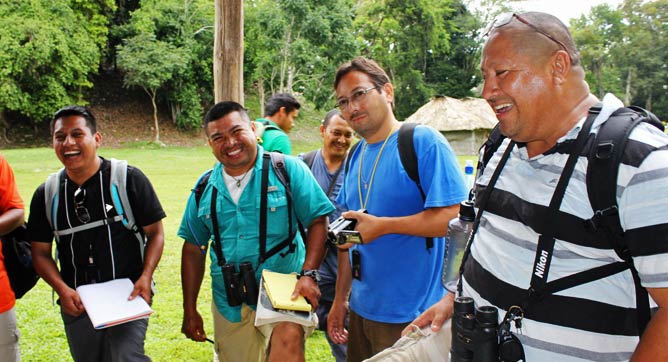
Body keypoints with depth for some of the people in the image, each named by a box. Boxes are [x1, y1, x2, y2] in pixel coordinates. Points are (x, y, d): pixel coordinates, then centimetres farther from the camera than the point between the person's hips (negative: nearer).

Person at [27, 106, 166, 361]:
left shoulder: (129, 179, -6)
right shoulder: (46, 194, 4)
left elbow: (155, 233, -2)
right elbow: (41, 252, 9)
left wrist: (146, 277, -16)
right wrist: (62, 289, -8)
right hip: (76, 303, 4)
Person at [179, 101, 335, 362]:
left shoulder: (287, 169, -7)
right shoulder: (205, 188, 5)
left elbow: (317, 222, -7)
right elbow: (194, 249, 12)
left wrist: (309, 274, -20)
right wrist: (189, 310, 11)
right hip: (229, 303, 5)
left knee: (289, 337, -33)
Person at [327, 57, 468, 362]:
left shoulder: (423, 141, -13)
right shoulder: (355, 157, 9)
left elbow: (456, 217, -22)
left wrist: (382, 225, -18)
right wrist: (340, 299, 13)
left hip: (412, 315, -7)